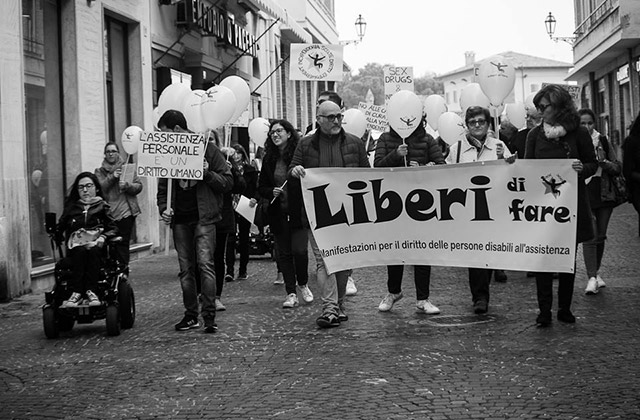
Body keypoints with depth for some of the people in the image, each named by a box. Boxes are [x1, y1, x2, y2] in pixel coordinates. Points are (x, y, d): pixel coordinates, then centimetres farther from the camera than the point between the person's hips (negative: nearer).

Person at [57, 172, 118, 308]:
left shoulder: (102, 207, 17)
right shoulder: (71, 207, 23)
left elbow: (113, 229, 5)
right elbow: (60, 230, 17)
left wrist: (102, 237, -11)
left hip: (97, 246, -1)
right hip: (75, 246, 1)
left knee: (93, 251, -35)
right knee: (80, 251, -34)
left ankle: (91, 291, -45)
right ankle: (76, 292, -44)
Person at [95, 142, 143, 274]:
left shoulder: (129, 169, 13)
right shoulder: (99, 172, 13)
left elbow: (139, 186, 6)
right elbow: (98, 188, -3)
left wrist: (127, 185, -12)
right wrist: (112, 178, -13)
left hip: (125, 213, -1)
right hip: (107, 213, 1)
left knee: (122, 244, -6)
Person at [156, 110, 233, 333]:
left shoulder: (208, 149, -1)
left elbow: (228, 182, -2)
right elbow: (162, 189, 17)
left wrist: (207, 173, -19)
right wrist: (164, 208, -1)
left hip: (203, 217, -5)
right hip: (180, 219, 5)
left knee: (205, 263, -14)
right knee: (186, 269, 7)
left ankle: (210, 316, -13)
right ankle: (191, 315, 15)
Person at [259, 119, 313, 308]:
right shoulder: (269, 159, 9)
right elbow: (261, 187, 13)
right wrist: (271, 192, -6)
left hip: (298, 212, -4)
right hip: (278, 213, 4)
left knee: (299, 250, -10)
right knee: (284, 253, 5)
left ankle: (303, 284, 17)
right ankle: (291, 293, 12)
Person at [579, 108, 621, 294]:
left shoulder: (603, 141, 8)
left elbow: (618, 168, 8)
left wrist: (604, 163, -10)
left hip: (604, 195, 4)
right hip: (583, 196, -4)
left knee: (600, 236, 10)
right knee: (590, 235, -14)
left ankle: (596, 273, 25)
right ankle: (592, 278, -17)